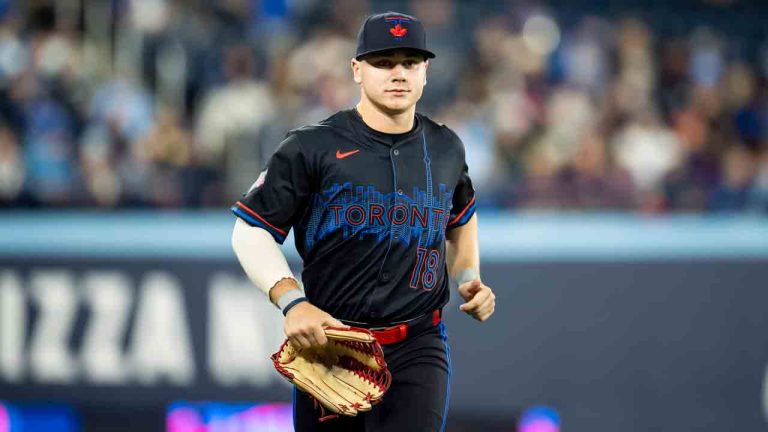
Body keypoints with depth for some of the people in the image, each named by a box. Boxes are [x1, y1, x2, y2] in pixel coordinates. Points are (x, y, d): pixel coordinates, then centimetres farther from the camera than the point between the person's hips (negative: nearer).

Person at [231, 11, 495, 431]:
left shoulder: (445, 149, 10)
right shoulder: (312, 147, -4)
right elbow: (250, 231, -4)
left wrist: (468, 277, 11)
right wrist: (291, 301, -18)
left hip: (418, 347, 1)